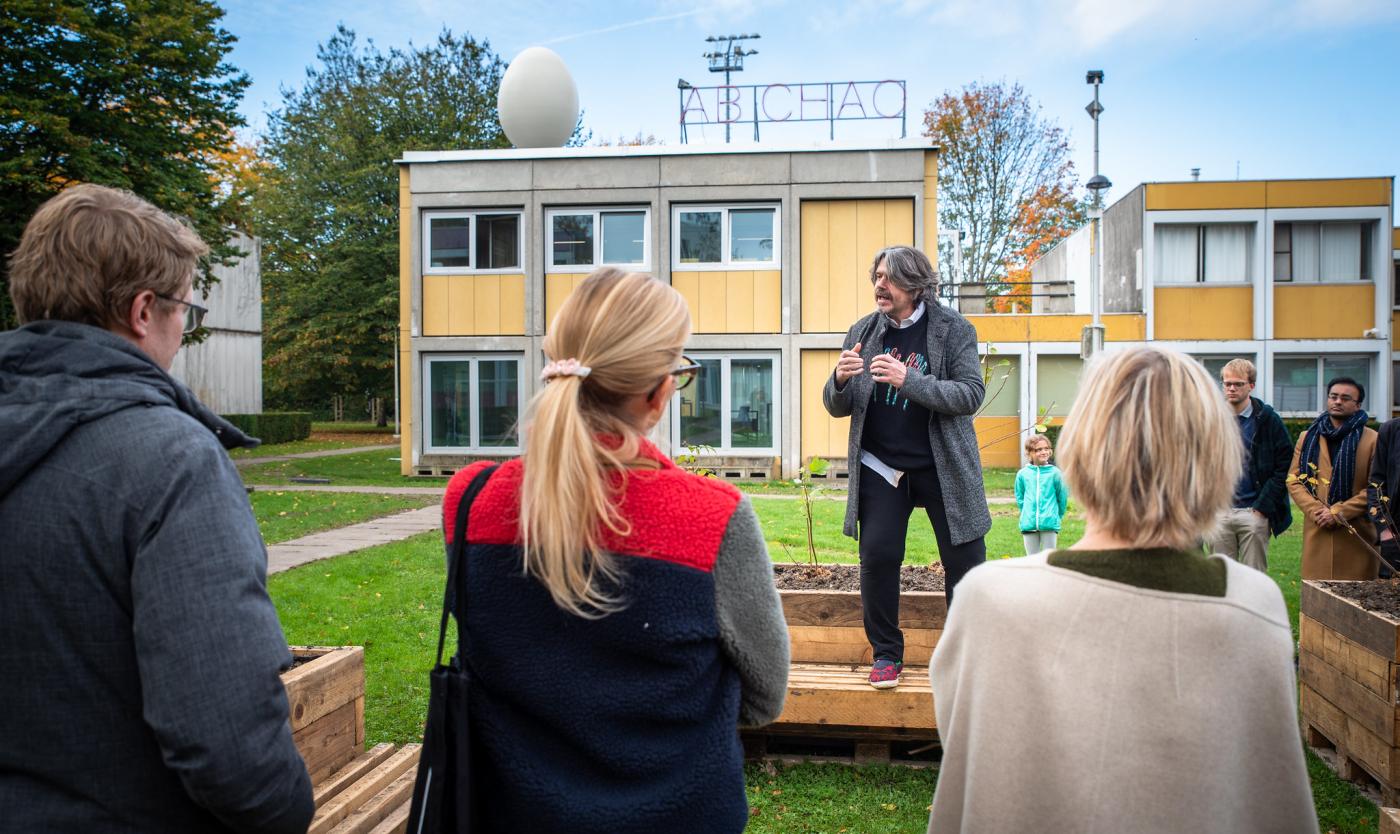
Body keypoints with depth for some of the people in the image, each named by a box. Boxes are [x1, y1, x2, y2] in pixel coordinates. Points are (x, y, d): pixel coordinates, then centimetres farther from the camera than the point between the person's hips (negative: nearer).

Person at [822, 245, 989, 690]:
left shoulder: (954, 329, -5)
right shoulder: (863, 332, 3)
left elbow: (970, 394, -15)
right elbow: (837, 407, 5)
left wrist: (909, 379, -28)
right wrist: (840, 380, -19)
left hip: (943, 466, -2)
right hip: (880, 466, 2)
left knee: (964, 558, 2)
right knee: (877, 556, -4)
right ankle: (886, 653, 14)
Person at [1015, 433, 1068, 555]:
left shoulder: (1054, 472, -5)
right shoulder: (1022, 474, 0)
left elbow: (1062, 497, 4)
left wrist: (1056, 516, 11)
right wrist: (1027, 514, 11)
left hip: (1050, 524, -2)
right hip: (1029, 524, 2)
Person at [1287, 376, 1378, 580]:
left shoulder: (1372, 440, 2)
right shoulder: (1307, 437, 13)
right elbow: (1294, 481, 8)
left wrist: (1339, 512, -12)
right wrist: (1315, 510, -8)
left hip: (1357, 534, -2)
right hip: (1316, 532, 3)